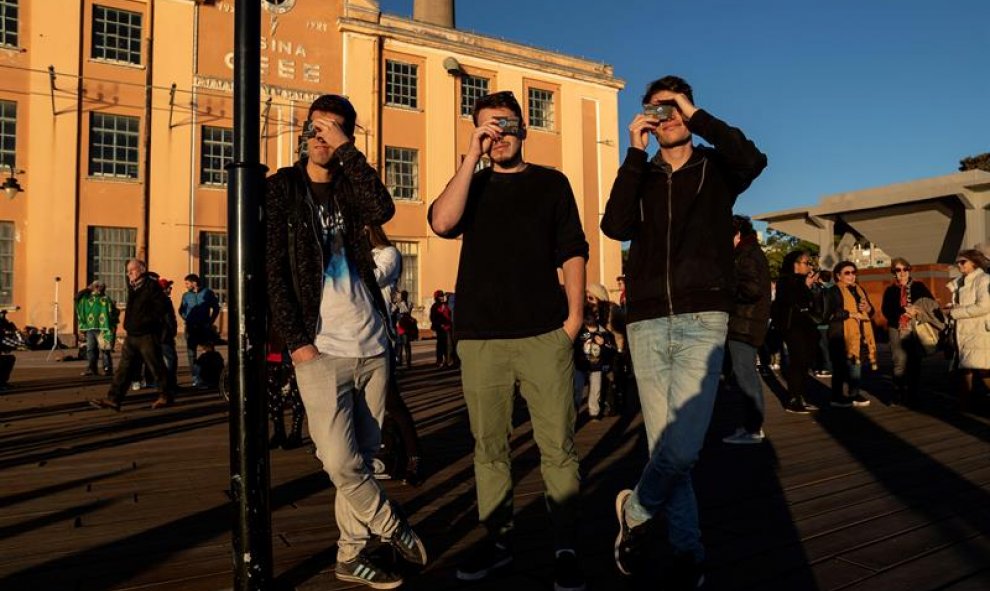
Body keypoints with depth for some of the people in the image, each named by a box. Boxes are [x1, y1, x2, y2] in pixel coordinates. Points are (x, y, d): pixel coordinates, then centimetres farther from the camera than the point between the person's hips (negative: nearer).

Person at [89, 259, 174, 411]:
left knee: (156, 367, 1)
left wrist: (149, 321, -11)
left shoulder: (152, 286, -10)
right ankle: (113, 399, 3)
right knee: (123, 368, 4)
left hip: (147, 336, -8)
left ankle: (165, 396, 13)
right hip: (131, 335, 8)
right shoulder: (132, 287, 16)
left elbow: (164, 307, -16)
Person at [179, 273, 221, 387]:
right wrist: (187, 319, 1)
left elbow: (216, 308, 5)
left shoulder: (207, 293, -2)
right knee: (191, 354, 0)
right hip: (191, 328, 2)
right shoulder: (186, 295, 6)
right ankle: (195, 378, 4)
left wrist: (210, 321, 2)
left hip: (204, 327, -2)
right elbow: (181, 310, 15)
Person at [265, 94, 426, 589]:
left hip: (371, 345, 3)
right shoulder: (281, 189, 3)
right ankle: (395, 529, 14)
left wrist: (346, 151, -10)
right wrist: (297, 340, -10)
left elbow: (382, 210, -12)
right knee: (341, 463, -9)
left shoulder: (348, 187, 12)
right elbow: (272, 271, -3)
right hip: (320, 350, -3)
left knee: (361, 458, 9)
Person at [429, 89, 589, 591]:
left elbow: (572, 251, 10)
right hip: (479, 336, 2)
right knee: (488, 446, 7)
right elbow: (442, 223, -7)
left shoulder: (551, 183, 14)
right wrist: (471, 156, -8)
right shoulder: (472, 185, 15)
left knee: (558, 445, -2)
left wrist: (575, 313, -1)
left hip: (544, 333, -1)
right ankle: (498, 539, 20)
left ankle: (565, 548, 9)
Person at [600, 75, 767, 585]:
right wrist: (635, 151, -3)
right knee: (666, 445, 2)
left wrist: (697, 116, -5)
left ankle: (634, 511, 12)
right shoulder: (642, 176, 16)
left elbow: (752, 159, -13)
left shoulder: (716, 167, 12)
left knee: (682, 446, -15)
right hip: (647, 322, 2)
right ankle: (687, 552, 19)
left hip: (702, 319, -2)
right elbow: (615, 226, -5)